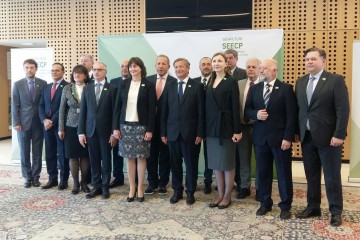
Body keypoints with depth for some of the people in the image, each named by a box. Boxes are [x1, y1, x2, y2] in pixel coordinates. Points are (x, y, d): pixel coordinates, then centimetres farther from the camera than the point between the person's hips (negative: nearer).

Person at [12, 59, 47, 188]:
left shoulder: (43, 84, 2)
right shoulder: (18, 84, 2)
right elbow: (15, 105, 0)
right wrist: (16, 123, -6)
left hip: (38, 122, 0)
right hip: (23, 123, 0)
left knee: (37, 152, 5)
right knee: (24, 152, 6)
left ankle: (35, 176, 16)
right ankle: (27, 177, 17)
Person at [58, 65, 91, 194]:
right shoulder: (67, 89, 3)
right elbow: (62, 109, 4)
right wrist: (61, 128, 0)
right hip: (71, 126, 1)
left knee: (85, 155, 4)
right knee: (73, 155, 4)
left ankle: (84, 182, 19)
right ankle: (75, 183, 16)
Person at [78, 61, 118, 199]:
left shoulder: (112, 89, -2)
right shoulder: (87, 88, 8)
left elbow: (114, 112, -4)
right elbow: (83, 111, 6)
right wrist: (81, 132, 1)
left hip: (105, 131, -3)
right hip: (91, 130, 3)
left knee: (106, 160, 6)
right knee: (94, 160, 8)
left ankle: (105, 187, 17)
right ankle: (96, 186, 19)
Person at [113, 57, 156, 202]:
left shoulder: (148, 85, -2)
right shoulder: (124, 84, 6)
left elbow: (152, 109, -5)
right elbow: (117, 106, 6)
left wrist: (150, 129, -11)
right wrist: (116, 127, 0)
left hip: (141, 126, -3)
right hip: (126, 125, 3)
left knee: (141, 157, 3)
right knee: (129, 157, 7)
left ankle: (140, 188, 15)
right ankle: (132, 188, 17)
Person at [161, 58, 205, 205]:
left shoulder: (197, 86, -2)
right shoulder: (169, 87, 9)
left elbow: (201, 112, -4)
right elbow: (164, 111, 8)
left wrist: (200, 133, -9)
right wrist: (163, 132, 4)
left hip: (190, 132, -3)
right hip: (172, 132, 3)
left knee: (191, 164, 6)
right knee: (175, 164, 10)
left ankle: (190, 192, 20)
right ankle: (177, 191, 24)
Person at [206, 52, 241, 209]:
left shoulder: (231, 82, -5)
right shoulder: (210, 83, 12)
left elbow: (236, 107, -9)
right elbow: (207, 106, 11)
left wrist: (237, 130, -14)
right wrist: (205, 128, 7)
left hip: (226, 127, -6)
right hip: (212, 128, 6)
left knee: (227, 163, 4)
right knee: (216, 163, 10)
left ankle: (227, 196, 16)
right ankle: (220, 195, 21)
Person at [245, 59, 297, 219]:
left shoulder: (286, 88, -5)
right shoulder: (255, 88, 9)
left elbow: (291, 115, -8)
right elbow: (247, 109, 12)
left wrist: (288, 137, -14)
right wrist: (256, 114, -11)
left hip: (280, 138, -4)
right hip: (260, 137, 4)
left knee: (284, 173, 6)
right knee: (262, 172, 11)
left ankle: (285, 206, 20)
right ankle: (265, 203, 26)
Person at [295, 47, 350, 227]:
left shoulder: (336, 80, -6)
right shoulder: (300, 82, 11)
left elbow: (343, 109, -11)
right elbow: (298, 108, 10)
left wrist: (339, 135, -17)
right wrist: (296, 131, 6)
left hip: (328, 137, -5)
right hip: (306, 137, 5)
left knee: (332, 176, 4)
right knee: (311, 176, 13)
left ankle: (336, 211, 18)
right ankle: (313, 207, 26)